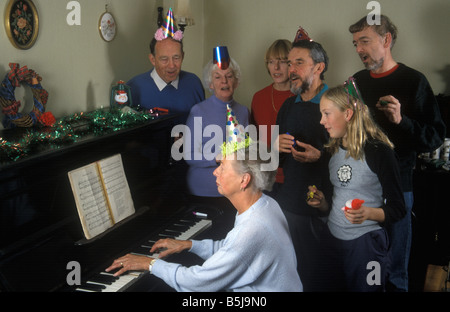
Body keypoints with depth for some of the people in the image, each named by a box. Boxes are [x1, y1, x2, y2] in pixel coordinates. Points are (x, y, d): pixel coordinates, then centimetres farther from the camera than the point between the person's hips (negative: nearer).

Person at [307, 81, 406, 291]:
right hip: (332, 239, 6)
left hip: (366, 243, -6)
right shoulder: (333, 151, 10)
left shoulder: (378, 151, -11)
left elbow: (397, 208, -10)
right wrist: (323, 202, 0)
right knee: (326, 287, 12)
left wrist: (368, 213, -27)